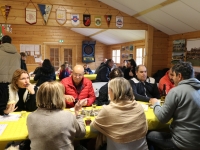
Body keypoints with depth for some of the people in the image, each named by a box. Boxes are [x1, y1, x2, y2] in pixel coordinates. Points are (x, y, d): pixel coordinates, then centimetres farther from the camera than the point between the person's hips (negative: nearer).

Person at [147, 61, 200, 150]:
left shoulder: (176, 91, -17)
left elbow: (162, 118, -14)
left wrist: (155, 104, 4)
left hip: (184, 143, -7)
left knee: (150, 135, 12)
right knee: (165, 132, 27)